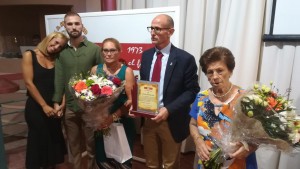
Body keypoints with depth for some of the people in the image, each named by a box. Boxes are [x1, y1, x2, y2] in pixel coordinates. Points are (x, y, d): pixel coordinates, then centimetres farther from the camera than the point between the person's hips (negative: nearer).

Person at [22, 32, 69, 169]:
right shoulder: (29, 55, -5)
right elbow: (29, 83, -11)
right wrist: (44, 105, -13)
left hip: (54, 106, 4)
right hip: (35, 107, -4)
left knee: (55, 138, 15)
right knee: (39, 140, 10)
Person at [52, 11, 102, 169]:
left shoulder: (94, 49, -4)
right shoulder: (61, 51, 5)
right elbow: (59, 78, 4)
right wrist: (57, 101, 0)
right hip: (69, 107, 3)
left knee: (91, 144, 12)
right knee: (74, 145, 18)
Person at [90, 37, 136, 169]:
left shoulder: (126, 71, -9)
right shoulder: (95, 69, 1)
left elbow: (131, 100, -12)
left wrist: (114, 116, -21)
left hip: (122, 122, -3)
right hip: (101, 122, 3)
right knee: (101, 158, 17)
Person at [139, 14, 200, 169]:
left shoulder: (185, 58, -12)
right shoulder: (146, 55, 5)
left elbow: (192, 91, -12)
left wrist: (168, 110, -22)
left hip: (171, 121, -4)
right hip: (147, 118, 4)